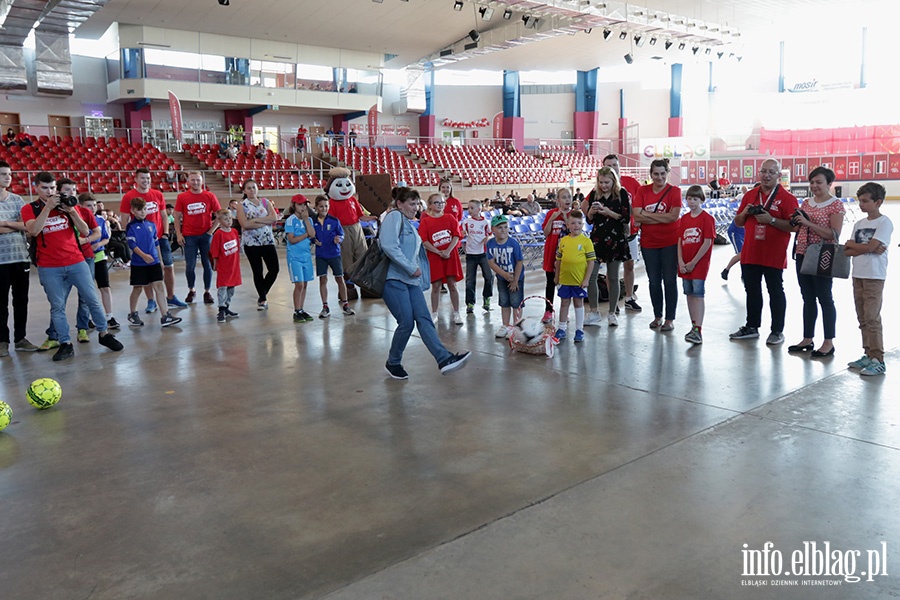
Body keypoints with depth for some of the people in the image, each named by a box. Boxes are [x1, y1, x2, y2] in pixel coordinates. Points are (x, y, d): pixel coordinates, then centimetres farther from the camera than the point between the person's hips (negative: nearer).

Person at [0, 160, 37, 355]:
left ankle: (20, 339, 17)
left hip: (21, 256, 3)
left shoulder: (17, 199, 9)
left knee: (21, 300, 8)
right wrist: (16, 226, -10)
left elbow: (27, 226, 0)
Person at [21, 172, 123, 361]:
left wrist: (72, 211, -12)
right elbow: (33, 230, -17)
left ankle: (104, 334, 16)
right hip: (49, 268, -2)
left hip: (76, 262, 2)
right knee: (57, 307, 1)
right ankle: (65, 344, 8)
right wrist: (48, 206, -19)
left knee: (93, 300, 3)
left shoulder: (67, 205, 8)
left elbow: (85, 232, 1)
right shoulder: (29, 209, 2)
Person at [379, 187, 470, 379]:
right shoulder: (394, 217, -5)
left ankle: (445, 359, -14)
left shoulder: (409, 225, 24)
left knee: (424, 319, -4)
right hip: (393, 279, -9)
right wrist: (411, 268, -15)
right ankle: (393, 364, 9)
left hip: (411, 280, 9)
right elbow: (389, 246, -20)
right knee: (407, 322, -11)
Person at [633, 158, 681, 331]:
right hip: (649, 243, 3)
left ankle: (670, 319, 10)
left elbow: (674, 216, -17)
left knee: (669, 281, 1)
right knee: (654, 281, 10)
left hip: (670, 242, -3)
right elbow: (637, 216, -8)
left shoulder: (674, 191, -4)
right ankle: (657, 317, 23)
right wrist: (662, 218, -14)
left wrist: (647, 214, -12)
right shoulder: (642, 191, 4)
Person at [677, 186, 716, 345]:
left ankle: (698, 331, -14)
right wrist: (681, 262, -4)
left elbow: (707, 242, -12)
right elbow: (680, 241, 9)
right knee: (689, 294, 9)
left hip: (700, 263, -6)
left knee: (698, 294, -10)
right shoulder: (684, 219, 10)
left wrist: (693, 263, -13)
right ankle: (694, 327, 19)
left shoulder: (707, 218, -7)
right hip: (685, 264, 6)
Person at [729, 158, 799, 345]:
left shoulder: (787, 198, -5)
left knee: (775, 292, 4)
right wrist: (744, 213, -3)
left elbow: (793, 226, -12)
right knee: (752, 291, 14)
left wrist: (771, 220, -21)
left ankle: (777, 331, 13)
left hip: (774, 256, -5)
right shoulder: (750, 195, 12)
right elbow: (738, 222, 17)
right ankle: (751, 327, 25)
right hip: (750, 254, 5)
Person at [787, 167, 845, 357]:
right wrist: (796, 222, -3)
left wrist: (807, 223, -21)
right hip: (803, 255, 7)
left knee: (824, 298, -1)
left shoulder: (836, 205, -7)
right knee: (808, 299, 12)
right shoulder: (806, 203, 12)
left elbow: (834, 235, -17)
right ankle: (807, 339, 20)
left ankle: (829, 343, 7)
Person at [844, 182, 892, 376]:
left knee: (872, 318, -8)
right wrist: (867, 249, -11)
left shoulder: (884, 223, -6)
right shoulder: (859, 224, 13)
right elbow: (847, 251, 5)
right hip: (858, 275, 7)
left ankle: (878, 360, -3)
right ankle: (868, 355, 20)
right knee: (862, 318, 11)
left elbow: (870, 246, -17)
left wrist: (851, 244, -1)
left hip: (874, 277, -7)